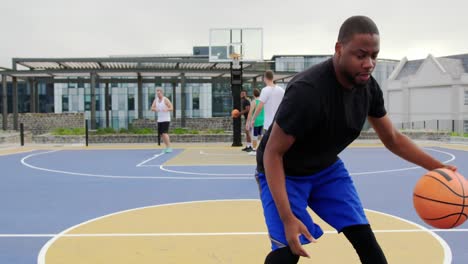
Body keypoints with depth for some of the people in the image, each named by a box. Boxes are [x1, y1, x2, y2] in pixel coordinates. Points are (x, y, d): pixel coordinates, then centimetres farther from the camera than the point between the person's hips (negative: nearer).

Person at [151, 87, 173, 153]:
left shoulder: (165, 99, -9)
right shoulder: (156, 100, 9)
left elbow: (171, 108, -11)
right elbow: (152, 108, 6)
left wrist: (166, 109, -31)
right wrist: (155, 109, -17)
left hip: (166, 120, -6)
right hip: (159, 120, 6)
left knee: (164, 133, -16)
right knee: (161, 134, 6)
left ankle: (169, 147, -11)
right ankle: (167, 147, 16)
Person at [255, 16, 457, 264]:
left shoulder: (368, 87, -12)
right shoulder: (306, 90, -35)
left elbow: (392, 139, 3)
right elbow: (272, 153, -28)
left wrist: (437, 167, -10)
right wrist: (288, 219, -33)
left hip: (327, 168, 6)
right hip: (285, 172, -6)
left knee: (364, 236, 3)